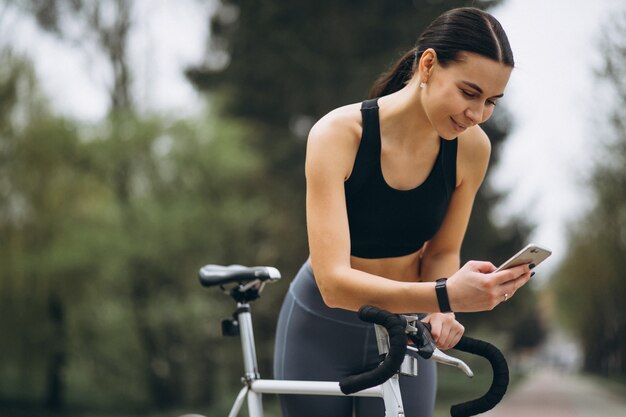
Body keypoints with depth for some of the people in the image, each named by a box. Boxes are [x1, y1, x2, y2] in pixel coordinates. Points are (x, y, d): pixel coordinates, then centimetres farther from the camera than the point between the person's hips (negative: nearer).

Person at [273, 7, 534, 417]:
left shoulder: (471, 146, -16)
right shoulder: (339, 134, -27)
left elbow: (442, 252, -2)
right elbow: (334, 282, -34)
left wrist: (440, 313, -24)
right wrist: (444, 295, -47)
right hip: (322, 332, -2)